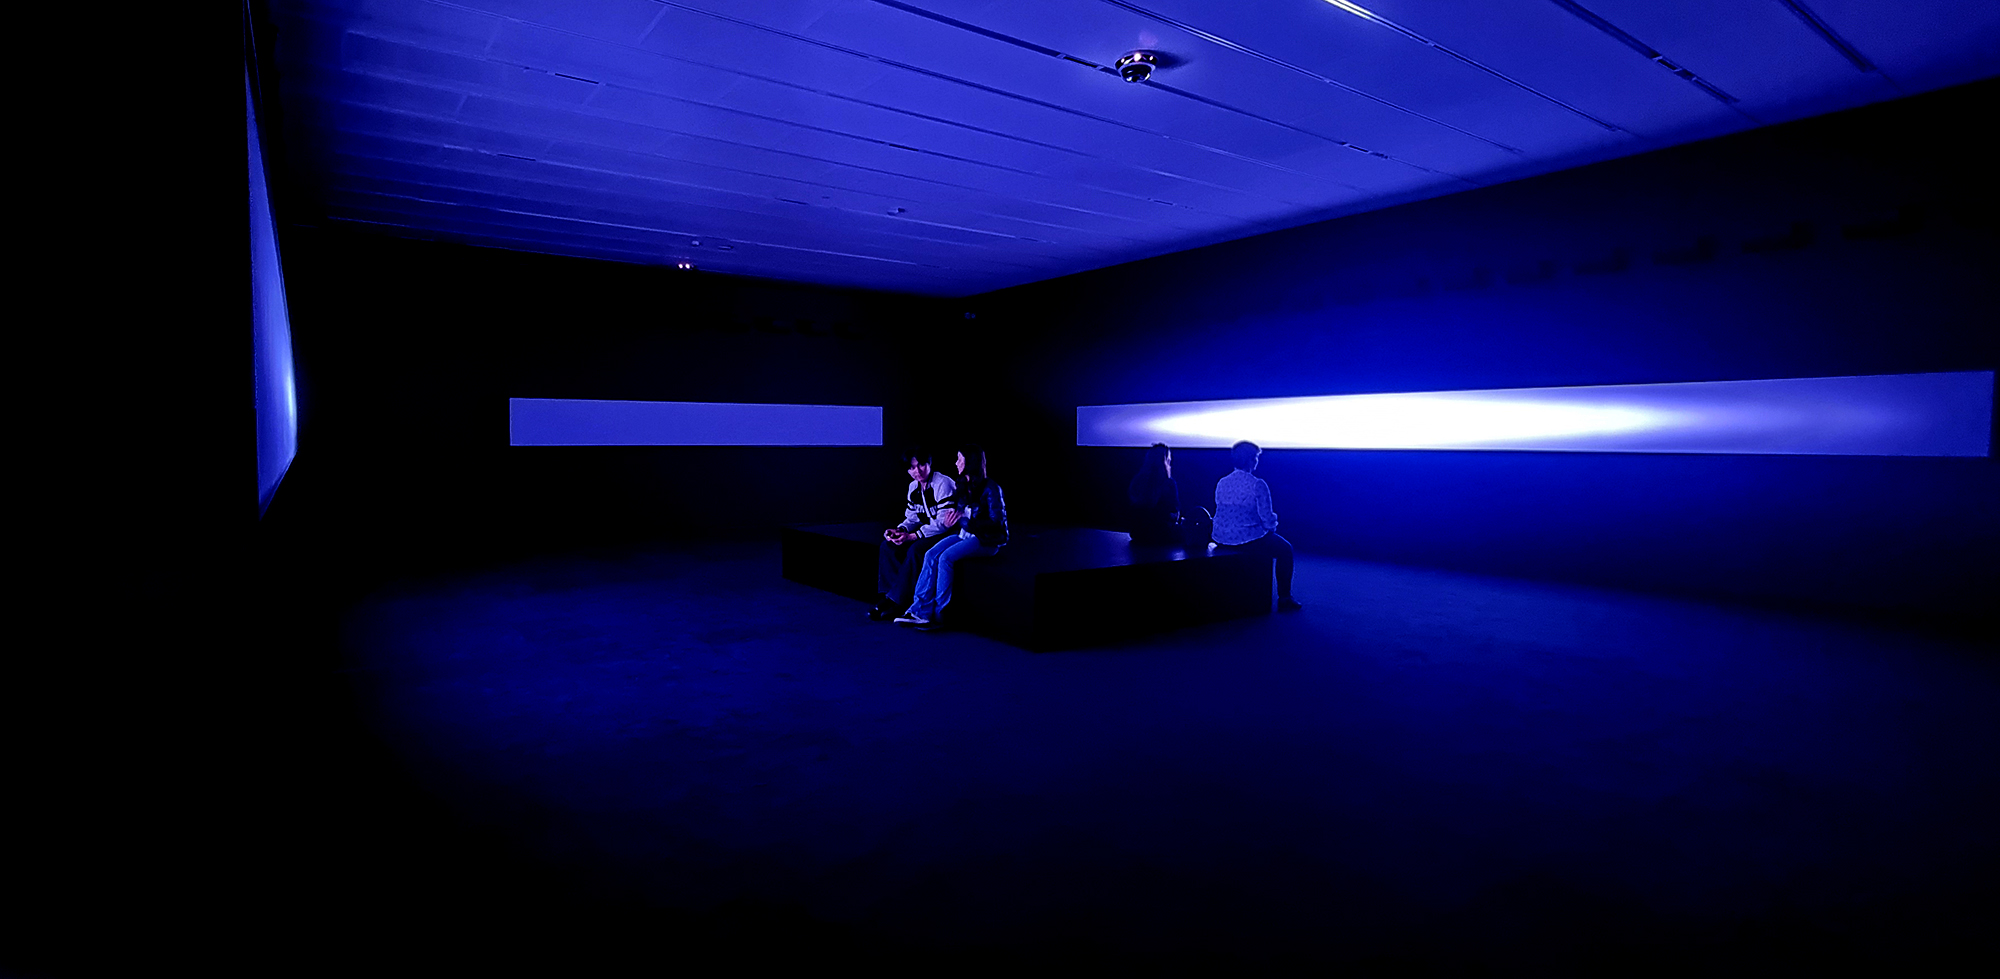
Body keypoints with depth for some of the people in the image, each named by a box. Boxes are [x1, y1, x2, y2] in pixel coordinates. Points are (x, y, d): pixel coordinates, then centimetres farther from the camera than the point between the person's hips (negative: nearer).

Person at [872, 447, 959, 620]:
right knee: (888, 545, -11)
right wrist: (900, 530, -13)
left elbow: (943, 523, -22)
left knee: (915, 550, -32)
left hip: (947, 534, -8)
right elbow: (912, 518, 11)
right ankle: (886, 596, -15)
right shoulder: (914, 487, 7)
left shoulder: (944, 484, -18)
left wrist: (912, 536, -27)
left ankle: (894, 601, -24)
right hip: (926, 533, 8)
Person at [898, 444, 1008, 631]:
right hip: (966, 535, 8)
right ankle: (920, 610, -21)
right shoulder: (963, 487, 11)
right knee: (931, 555, -16)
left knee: (946, 557, -27)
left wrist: (967, 519, -23)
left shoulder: (990, 489, -14)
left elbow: (997, 522, -17)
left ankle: (940, 613, -17)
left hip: (987, 540, -8)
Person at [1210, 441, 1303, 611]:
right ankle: (1284, 600, 17)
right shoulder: (1257, 485, -16)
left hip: (1221, 540, 7)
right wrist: (1272, 527, 10)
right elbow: (1266, 518, -14)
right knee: (1285, 549, 16)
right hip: (1246, 540, -7)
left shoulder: (1222, 482, 3)